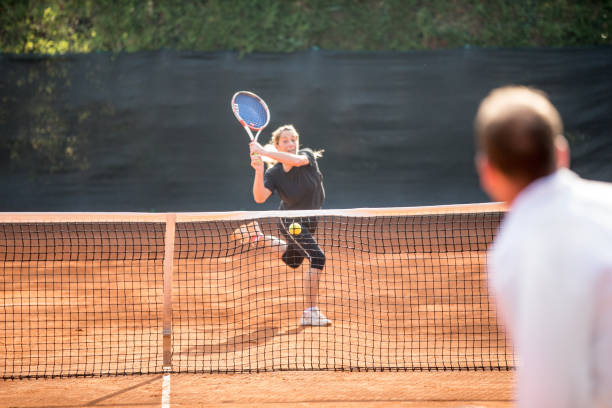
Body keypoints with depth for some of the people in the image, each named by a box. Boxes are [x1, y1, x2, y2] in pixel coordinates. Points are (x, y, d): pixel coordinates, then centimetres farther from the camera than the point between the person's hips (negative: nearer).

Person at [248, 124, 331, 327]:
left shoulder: (307, 155, -17)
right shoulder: (273, 173, -20)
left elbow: (296, 160, -41)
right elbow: (260, 198, -33)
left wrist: (264, 152, -46)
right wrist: (259, 171, -46)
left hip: (310, 220, 5)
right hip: (290, 222, -5)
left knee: (291, 262, 26)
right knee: (317, 257, -25)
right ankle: (310, 312, -26)